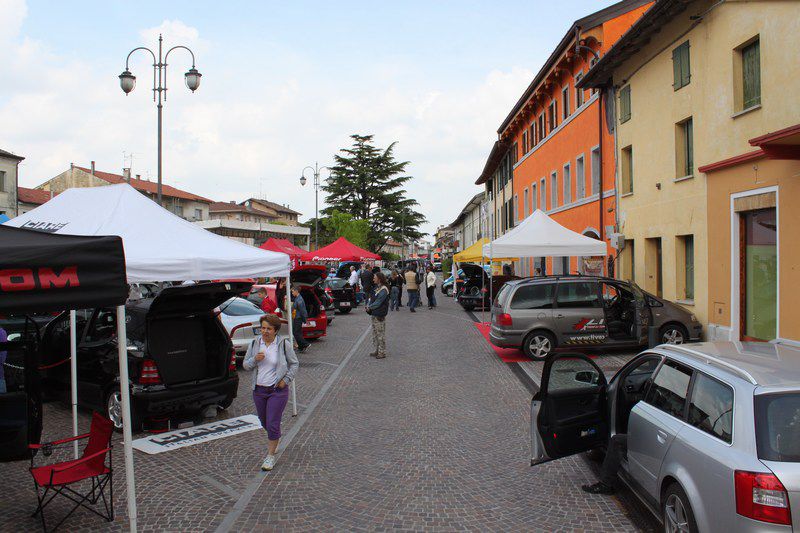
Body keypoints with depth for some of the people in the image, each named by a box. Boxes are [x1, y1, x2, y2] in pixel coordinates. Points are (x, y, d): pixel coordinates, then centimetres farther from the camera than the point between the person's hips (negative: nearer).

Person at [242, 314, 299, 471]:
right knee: (264, 422, 19)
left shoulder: (284, 343, -10)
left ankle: (270, 456, 12)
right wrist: (255, 359, -14)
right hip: (258, 390, 5)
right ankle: (275, 438, 49)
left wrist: (286, 380, -10)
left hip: (277, 390, -5)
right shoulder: (255, 343, 1)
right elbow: (245, 365, 6)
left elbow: (294, 364, -1)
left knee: (272, 424, -5)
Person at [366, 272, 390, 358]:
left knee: (380, 334, -2)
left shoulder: (383, 290, -16)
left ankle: (382, 352, 6)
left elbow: (378, 302, -19)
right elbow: (372, 298, 14)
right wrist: (368, 306, -3)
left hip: (380, 315, -9)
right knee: (375, 333, 16)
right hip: (374, 314, 9)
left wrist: (369, 307, -10)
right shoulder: (377, 287, 12)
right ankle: (377, 350, 26)